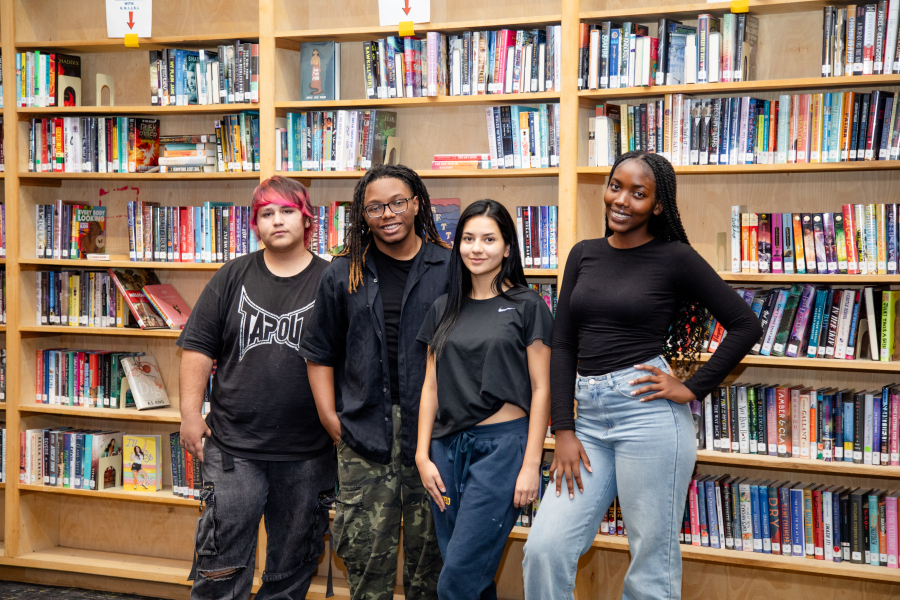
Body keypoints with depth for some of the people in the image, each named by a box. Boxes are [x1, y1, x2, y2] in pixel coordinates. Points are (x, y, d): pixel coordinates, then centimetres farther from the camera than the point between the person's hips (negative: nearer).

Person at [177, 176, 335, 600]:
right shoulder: (233, 277, 6)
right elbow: (198, 349, 7)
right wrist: (191, 414, 0)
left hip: (307, 454, 0)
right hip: (234, 448, 0)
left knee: (293, 565, 12)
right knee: (222, 564, 1)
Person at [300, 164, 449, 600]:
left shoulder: (450, 269, 3)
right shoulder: (343, 275, 9)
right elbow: (319, 352, 14)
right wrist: (329, 416, 4)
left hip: (432, 433, -1)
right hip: (364, 432, 1)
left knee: (430, 548, 6)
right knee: (366, 550, 2)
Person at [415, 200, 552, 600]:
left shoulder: (527, 307, -1)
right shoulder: (444, 309, 13)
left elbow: (541, 388, -3)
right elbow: (431, 387, 13)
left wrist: (531, 464, -10)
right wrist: (422, 455, 4)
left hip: (502, 444, -5)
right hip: (448, 446, 5)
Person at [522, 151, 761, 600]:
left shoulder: (675, 258, -2)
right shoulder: (584, 255, 11)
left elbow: (745, 325, 0)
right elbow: (563, 345, 9)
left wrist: (694, 388, -6)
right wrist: (563, 430, 2)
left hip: (647, 412, -5)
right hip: (590, 415, 5)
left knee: (651, 563, 4)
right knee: (544, 547, 0)